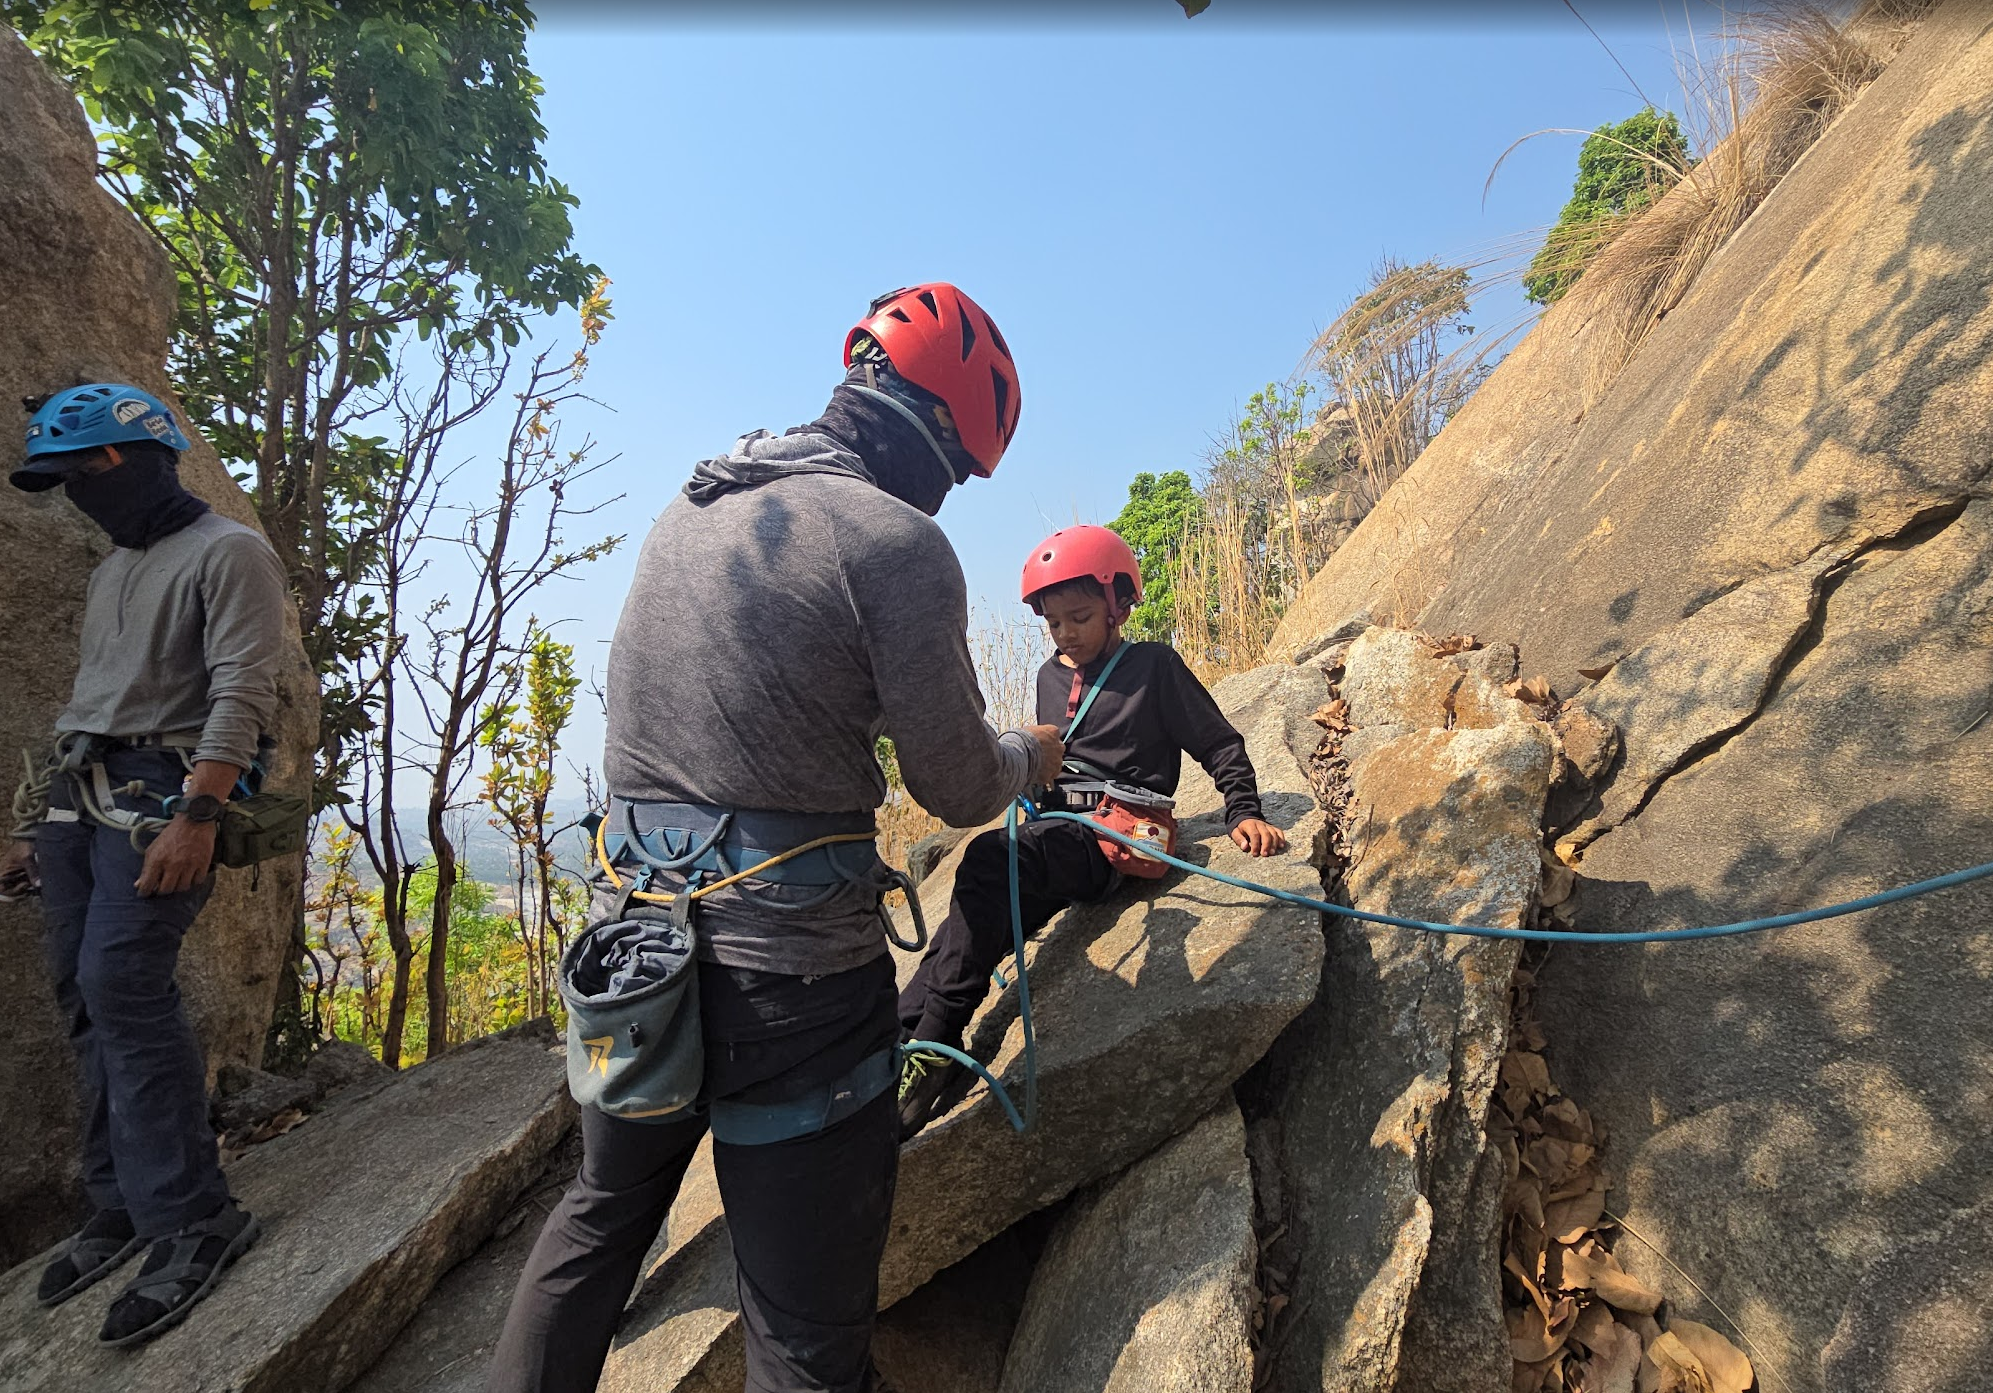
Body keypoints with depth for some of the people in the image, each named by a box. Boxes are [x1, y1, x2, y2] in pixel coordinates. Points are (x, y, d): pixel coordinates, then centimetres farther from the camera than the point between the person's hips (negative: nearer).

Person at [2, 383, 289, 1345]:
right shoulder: (111, 571, 23)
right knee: (87, 1001, 6)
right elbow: (87, 704, 24)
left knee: (122, 988, -17)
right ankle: (120, 1211, 16)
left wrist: (196, 817, -25)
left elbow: (243, 692, -16)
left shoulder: (228, 552, -5)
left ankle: (194, 1222, -10)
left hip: (159, 793, -8)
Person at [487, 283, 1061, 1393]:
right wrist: (1029, 756, 15)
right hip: (789, 972, -7)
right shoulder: (895, 540, -14)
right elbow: (959, 791, -8)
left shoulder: (687, 513, 9)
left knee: (601, 1216, 31)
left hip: (635, 935, 8)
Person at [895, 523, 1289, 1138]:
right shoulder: (1050, 676, 20)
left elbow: (1220, 745, 6)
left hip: (1115, 834, -6)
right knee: (973, 926, -19)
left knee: (991, 857, -33)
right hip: (1059, 830, 7)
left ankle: (933, 1048, -30)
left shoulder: (1154, 665, 4)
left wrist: (1244, 811, -5)